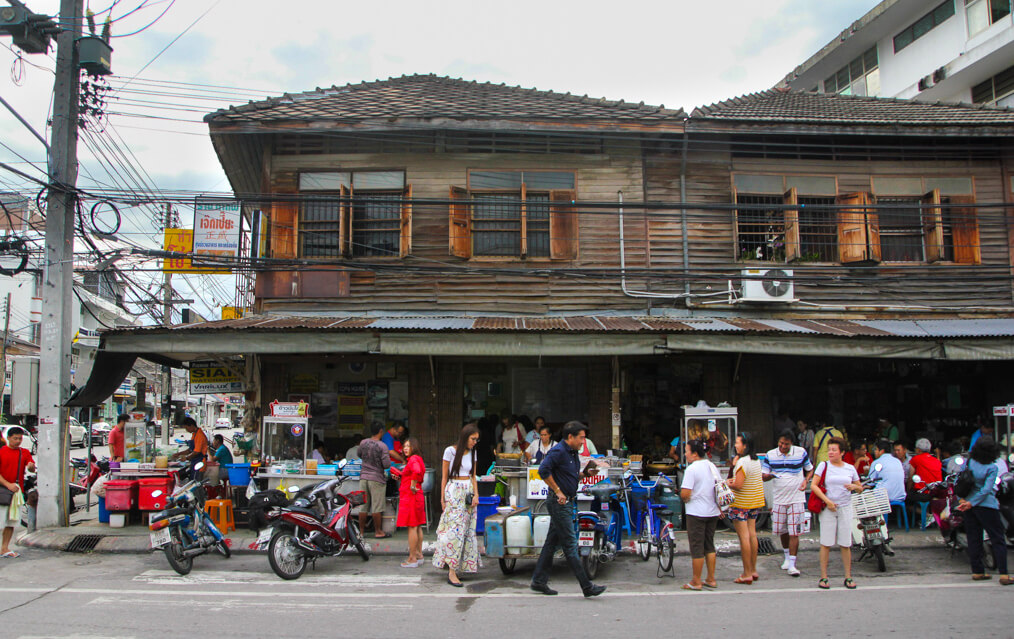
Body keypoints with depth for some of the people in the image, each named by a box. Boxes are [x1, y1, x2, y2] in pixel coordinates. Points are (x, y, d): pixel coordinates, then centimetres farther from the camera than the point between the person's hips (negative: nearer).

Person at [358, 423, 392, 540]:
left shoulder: (363, 443, 2)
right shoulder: (382, 446, -14)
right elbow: (386, 465, -15)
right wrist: (387, 456, 4)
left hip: (363, 477, 5)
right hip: (377, 479, -5)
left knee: (363, 505, 11)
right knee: (377, 507, 2)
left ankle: (361, 530, 18)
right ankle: (378, 531, 10)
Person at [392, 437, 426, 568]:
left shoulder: (413, 459, -14)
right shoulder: (416, 459, 18)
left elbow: (417, 471, -34)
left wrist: (413, 486, -24)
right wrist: (399, 475, 21)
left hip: (410, 497, -10)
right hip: (417, 497, 10)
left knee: (412, 527, -6)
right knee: (417, 527, 14)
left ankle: (412, 559, -3)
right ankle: (419, 555, 20)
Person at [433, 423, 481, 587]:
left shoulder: (472, 453, 12)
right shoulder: (450, 451, -3)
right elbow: (444, 476, -1)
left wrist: (476, 494, 3)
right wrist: (442, 498, -4)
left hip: (468, 493, 6)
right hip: (453, 492, -6)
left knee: (467, 531, 3)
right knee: (455, 529, -11)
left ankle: (460, 566, 10)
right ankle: (452, 572, -12)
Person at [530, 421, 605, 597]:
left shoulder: (573, 452, 15)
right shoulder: (558, 451, -15)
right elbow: (543, 471, -23)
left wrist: (585, 474, 6)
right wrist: (558, 491, -19)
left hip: (568, 502, 10)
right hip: (560, 503, -10)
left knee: (552, 542, 12)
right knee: (570, 544, -5)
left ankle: (539, 581, 19)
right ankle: (586, 586, -4)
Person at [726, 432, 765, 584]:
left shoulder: (742, 462, -19)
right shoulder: (756, 460, 9)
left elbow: (738, 485, -25)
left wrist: (727, 484, -5)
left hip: (741, 504, -9)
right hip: (755, 503, 9)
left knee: (743, 537, -5)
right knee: (752, 534, 13)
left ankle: (747, 574, -2)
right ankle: (753, 570, 19)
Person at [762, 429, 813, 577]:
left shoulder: (801, 452, -1)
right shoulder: (770, 455, 1)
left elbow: (810, 469, 12)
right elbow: (764, 476, 2)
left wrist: (806, 481, -7)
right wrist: (770, 476, -21)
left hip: (796, 499, -2)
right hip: (779, 498, 2)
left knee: (794, 532, -6)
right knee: (783, 531, 12)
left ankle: (792, 564, -4)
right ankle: (787, 557, 34)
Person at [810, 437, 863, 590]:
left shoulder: (850, 468, 8)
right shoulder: (823, 466, -1)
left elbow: (860, 488, 17)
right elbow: (813, 485, -7)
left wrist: (854, 487, -7)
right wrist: (827, 501, -14)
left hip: (845, 508, 2)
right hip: (827, 508, -2)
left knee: (846, 544, 4)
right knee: (826, 543, -1)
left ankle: (848, 577, 14)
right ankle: (823, 577, 5)